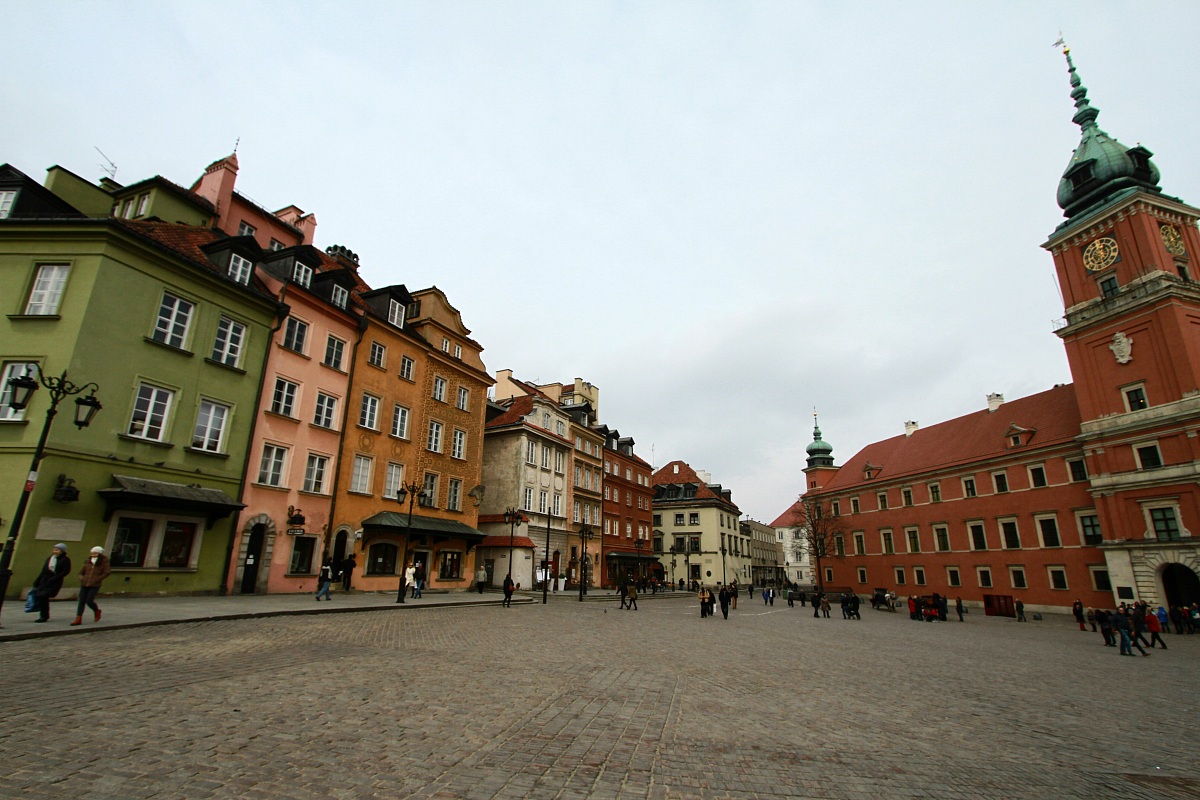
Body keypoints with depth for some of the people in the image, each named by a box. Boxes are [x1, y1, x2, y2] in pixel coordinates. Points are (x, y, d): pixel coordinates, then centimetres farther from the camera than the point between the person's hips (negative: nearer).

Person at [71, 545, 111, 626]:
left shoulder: (104, 562, 1)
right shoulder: (88, 562, 13)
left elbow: (108, 572, -8)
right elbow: (81, 572, 23)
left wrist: (97, 579, -12)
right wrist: (81, 578, 3)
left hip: (95, 585, -5)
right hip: (84, 584, 5)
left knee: (89, 601, -10)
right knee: (81, 601, -2)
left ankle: (97, 611, 18)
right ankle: (78, 619, 1)